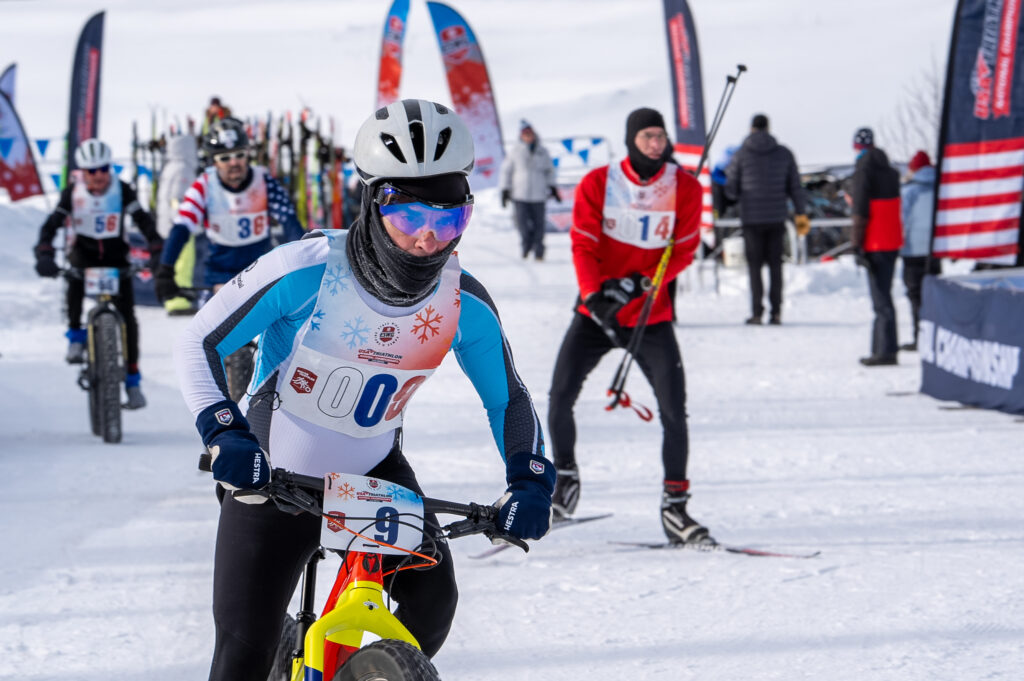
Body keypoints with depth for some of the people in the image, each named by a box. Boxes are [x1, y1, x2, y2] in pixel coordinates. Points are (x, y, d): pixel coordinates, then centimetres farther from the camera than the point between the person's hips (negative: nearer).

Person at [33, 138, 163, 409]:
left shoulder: (121, 190, -12)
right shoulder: (73, 192, -10)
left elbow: (143, 221, -17)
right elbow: (51, 224, -15)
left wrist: (157, 251, -32)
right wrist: (44, 255, -32)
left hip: (116, 258, 0)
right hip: (84, 253, 0)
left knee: (127, 316, -10)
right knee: (74, 282, -32)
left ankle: (133, 380, -2)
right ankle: (75, 335, -4)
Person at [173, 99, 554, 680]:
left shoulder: (464, 303, -15)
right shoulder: (308, 270, -25)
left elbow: (508, 397, 1)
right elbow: (200, 344, -18)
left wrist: (531, 479, -16)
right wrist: (225, 432, -33)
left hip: (374, 472, 3)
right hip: (273, 474, -3)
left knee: (432, 595, -18)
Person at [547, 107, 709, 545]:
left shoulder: (684, 188, -3)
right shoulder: (597, 184, -4)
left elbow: (684, 250, -4)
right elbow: (583, 246, -7)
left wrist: (638, 283, -19)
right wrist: (595, 294, -25)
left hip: (651, 315, 0)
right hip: (596, 312, 0)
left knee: (674, 410, -10)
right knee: (560, 398, -8)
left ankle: (674, 507, -1)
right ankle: (565, 475, 18)